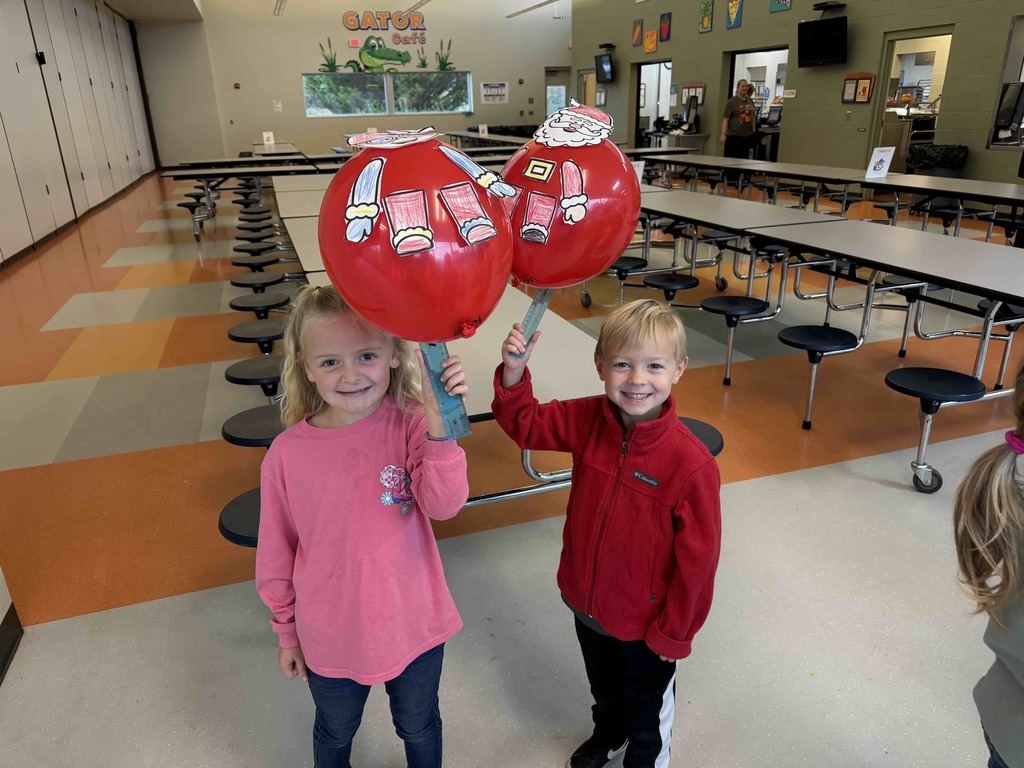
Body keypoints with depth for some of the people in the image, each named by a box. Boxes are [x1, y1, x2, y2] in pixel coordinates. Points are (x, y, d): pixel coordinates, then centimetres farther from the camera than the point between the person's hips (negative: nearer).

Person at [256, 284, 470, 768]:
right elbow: (275, 555, -4)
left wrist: (440, 428, -48)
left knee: (419, 728, 29)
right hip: (329, 639, 1)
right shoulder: (287, 454, -17)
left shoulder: (411, 423, -20)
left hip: (414, 627, 0)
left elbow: (443, 505, -32)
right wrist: (286, 632, 7)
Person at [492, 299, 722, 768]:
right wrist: (514, 371, -24)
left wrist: (674, 632, -11)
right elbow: (525, 424, -4)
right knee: (603, 685, 34)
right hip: (587, 600, 5)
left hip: (647, 619, -4)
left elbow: (698, 558, -22)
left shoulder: (692, 463, -31)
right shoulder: (587, 421, -17)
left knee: (647, 704, 26)